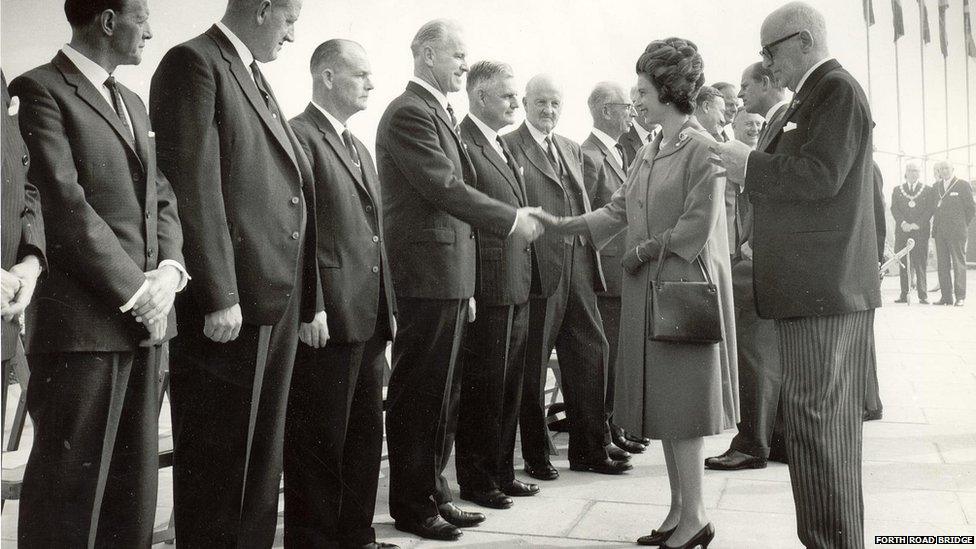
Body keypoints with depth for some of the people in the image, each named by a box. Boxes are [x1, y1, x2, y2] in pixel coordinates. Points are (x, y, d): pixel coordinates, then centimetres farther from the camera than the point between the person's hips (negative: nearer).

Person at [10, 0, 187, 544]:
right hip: (82, 321, -7)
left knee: (135, 483, 11)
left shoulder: (133, 102, 21)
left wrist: (168, 271, -1)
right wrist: (135, 291, -13)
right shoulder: (40, 89, -4)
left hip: (146, 319, 7)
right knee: (71, 485, 1)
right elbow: (64, 204, -13)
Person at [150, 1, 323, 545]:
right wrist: (219, 295, -19)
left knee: (261, 453, 15)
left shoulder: (256, 78, 20)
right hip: (229, 304, -8)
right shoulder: (194, 63, -5)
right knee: (217, 455, 2)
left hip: (277, 302, 9)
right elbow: (194, 186, -15)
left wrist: (310, 301, 14)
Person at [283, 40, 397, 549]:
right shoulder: (299, 136, -8)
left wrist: (386, 306, 16)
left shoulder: (360, 148, 20)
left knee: (365, 435, 16)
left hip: (368, 319, 9)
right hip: (327, 318, -9)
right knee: (319, 442, 1)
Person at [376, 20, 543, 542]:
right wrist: (512, 219, -13)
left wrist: (464, 286, 17)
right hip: (426, 278, -9)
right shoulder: (409, 112, -12)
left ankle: (434, 493, 28)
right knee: (418, 395, 1)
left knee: (441, 395, 16)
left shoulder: (438, 112, 17)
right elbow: (445, 187, -21)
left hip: (448, 280, 9)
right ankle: (412, 505, 14)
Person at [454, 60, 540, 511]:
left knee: (509, 387, 16)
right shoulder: (462, 146, -13)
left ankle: (501, 472, 28)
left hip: (516, 288, 9)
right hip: (487, 290, -9)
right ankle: (476, 480, 17)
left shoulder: (504, 148, 17)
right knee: (483, 387, 3)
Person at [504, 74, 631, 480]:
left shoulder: (571, 149, 19)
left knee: (590, 355, 10)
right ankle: (535, 455, 18)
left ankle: (589, 449, 22)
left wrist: (591, 254, 11)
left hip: (578, 268, 7)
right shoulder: (508, 146, -4)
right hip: (538, 268, -7)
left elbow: (583, 204, 19)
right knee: (532, 366, 4)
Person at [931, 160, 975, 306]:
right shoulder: (936, 186, 13)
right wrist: (935, 226, 8)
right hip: (939, 232, 5)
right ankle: (946, 296, 8)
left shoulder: (963, 186, 0)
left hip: (956, 232, -4)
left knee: (958, 264, -2)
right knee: (942, 264, 4)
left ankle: (960, 297, 2)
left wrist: (963, 225, 1)